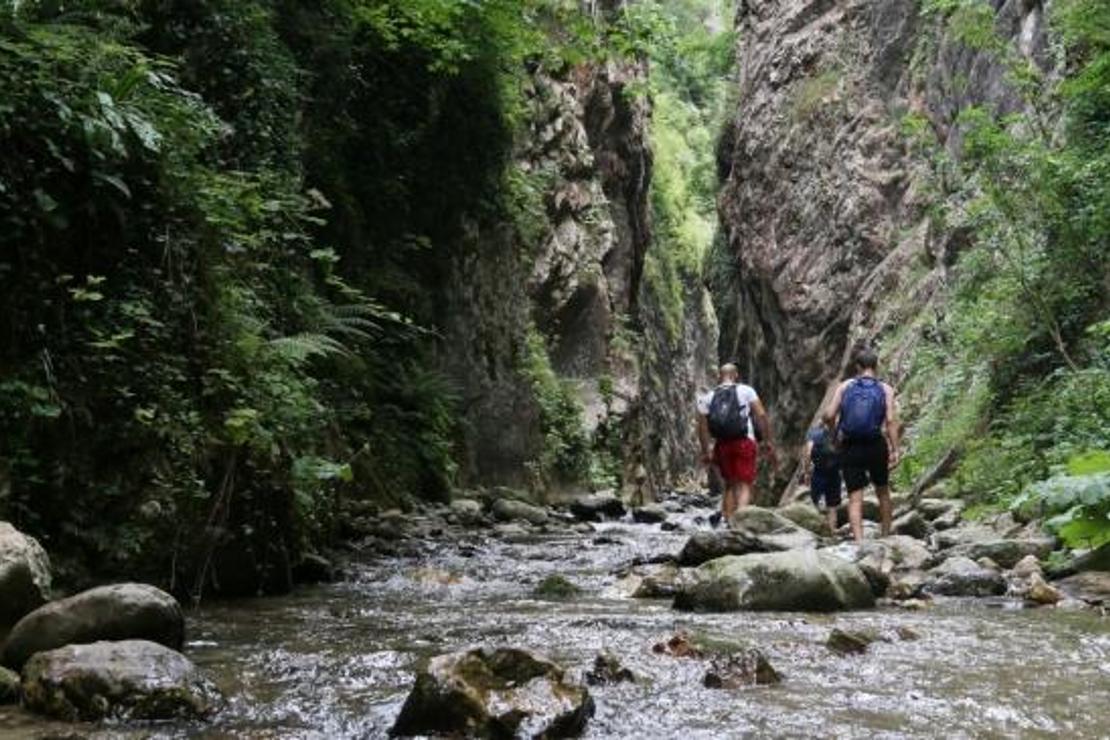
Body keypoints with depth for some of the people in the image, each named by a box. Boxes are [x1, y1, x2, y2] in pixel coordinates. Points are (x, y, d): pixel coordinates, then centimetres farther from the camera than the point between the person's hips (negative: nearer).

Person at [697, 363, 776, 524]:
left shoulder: (708, 397, 12)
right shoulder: (746, 391, 4)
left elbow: (702, 425, 5)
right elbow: (761, 415, -5)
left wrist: (706, 452, 10)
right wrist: (768, 442, -3)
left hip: (722, 444, 3)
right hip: (744, 442, -3)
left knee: (730, 485, 17)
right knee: (744, 485, -4)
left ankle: (727, 521, 9)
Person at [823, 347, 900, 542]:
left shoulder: (845, 386, 5)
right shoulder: (885, 389, 3)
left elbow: (828, 415, -3)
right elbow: (891, 420, -9)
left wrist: (836, 429, 16)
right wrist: (895, 449, -10)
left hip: (850, 447, 0)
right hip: (876, 445, 0)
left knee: (855, 497, 1)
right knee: (882, 492, 21)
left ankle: (859, 540, -12)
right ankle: (886, 536, 29)